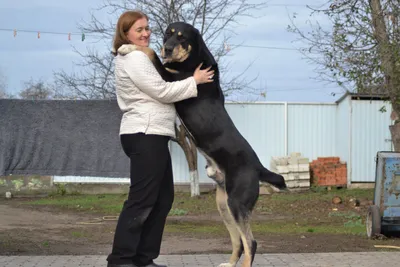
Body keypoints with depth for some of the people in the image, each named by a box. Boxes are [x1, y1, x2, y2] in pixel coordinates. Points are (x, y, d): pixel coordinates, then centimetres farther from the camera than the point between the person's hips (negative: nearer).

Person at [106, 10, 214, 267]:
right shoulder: (134, 58, -11)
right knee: (142, 200, -11)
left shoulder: (138, 58, 22)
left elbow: (155, 91, 23)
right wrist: (195, 81, -6)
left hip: (151, 135, 11)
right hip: (145, 135, -11)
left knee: (162, 198, 10)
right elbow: (162, 92, -14)